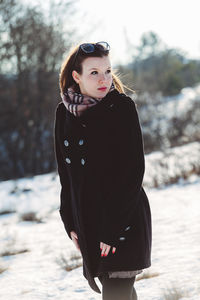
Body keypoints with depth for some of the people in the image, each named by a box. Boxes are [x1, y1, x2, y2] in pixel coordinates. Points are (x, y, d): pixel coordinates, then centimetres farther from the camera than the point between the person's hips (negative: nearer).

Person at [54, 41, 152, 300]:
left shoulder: (122, 107, -10)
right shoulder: (64, 113, 4)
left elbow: (133, 170, -13)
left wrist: (113, 228, -17)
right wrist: (70, 222, 7)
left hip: (124, 220, -5)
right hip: (87, 220, 5)